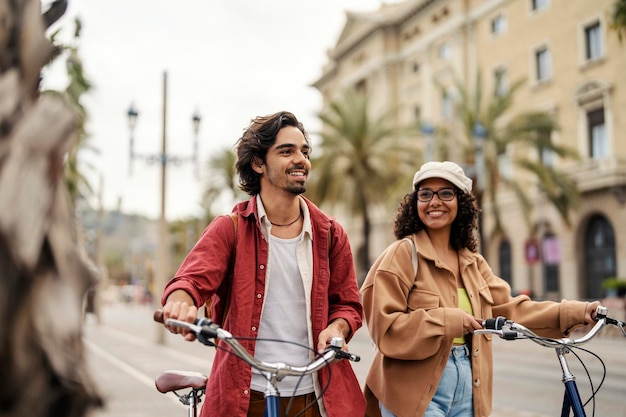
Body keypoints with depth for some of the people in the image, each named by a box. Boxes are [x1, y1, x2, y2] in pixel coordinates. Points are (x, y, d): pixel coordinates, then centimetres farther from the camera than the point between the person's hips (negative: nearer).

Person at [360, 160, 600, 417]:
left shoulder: (473, 262, 12)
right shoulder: (403, 254, -10)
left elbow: (508, 309, 5)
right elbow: (385, 326, -17)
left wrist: (574, 312, -3)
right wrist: (450, 321, -22)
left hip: (468, 391, 6)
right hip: (417, 392, -6)